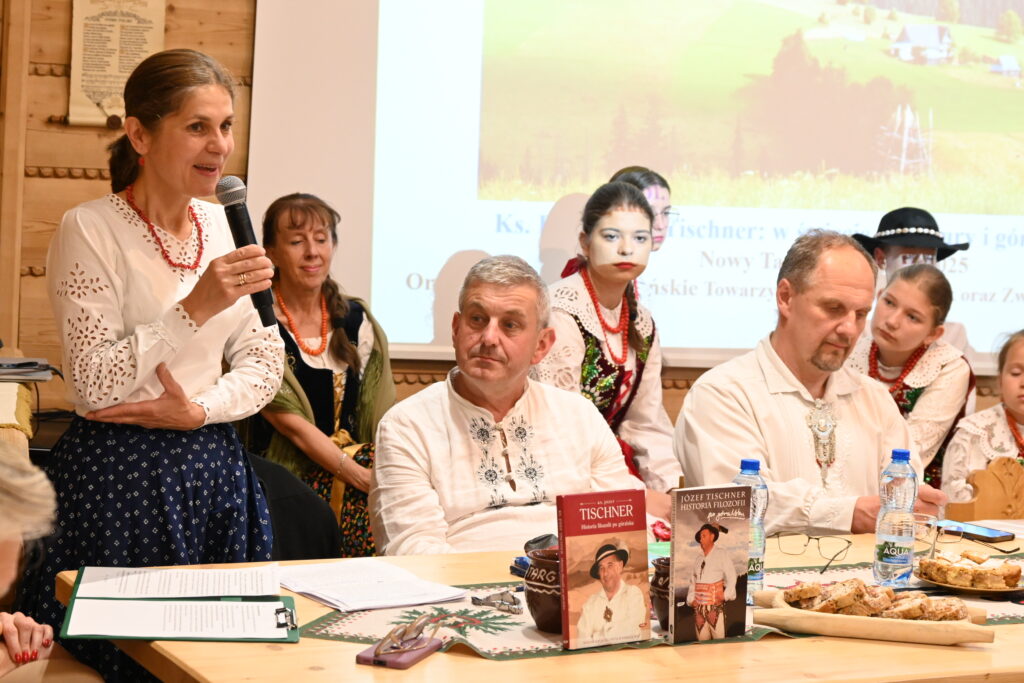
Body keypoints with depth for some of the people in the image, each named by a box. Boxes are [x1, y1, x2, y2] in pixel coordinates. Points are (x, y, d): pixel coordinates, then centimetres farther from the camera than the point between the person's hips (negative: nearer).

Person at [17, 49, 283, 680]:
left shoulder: (223, 226, 8)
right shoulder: (89, 231, -10)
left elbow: (266, 360, 9)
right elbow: (93, 384, -16)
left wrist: (200, 410, -9)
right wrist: (196, 307, -22)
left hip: (215, 471, 6)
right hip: (119, 479, -6)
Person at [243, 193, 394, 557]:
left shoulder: (356, 321, 11)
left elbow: (376, 413, 11)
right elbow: (289, 422, -11)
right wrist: (361, 477, -19)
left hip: (354, 458, 5)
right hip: (286, 472, -5)